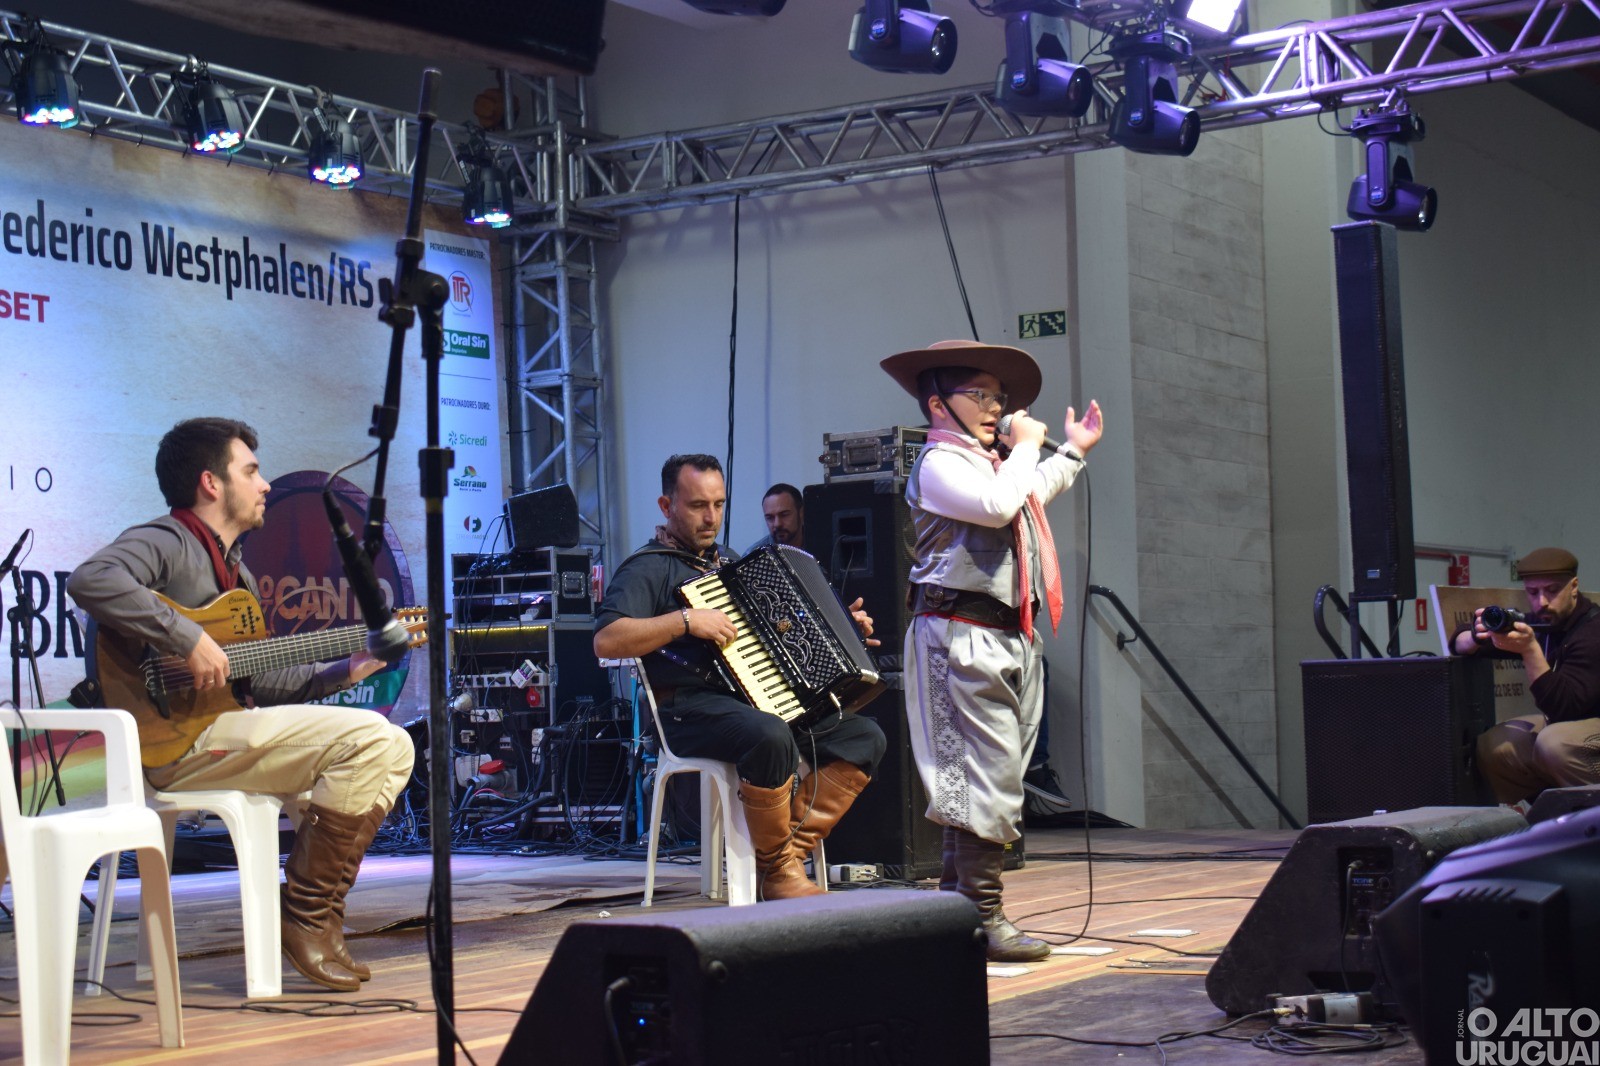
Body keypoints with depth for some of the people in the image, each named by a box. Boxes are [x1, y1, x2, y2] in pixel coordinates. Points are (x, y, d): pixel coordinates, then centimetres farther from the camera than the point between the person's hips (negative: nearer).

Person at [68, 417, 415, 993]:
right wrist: (191, 641, -28)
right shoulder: (166, 543, -6)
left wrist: (347, 670, 14)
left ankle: (316, 910, 5)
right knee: (368, 737, -20)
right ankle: (306, 917, -12)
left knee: (394, 747, 6)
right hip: (175, 739, -10)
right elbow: (91, 579, -28)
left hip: (229, 731, 10)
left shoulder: (236, 570, 24)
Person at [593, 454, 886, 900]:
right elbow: (605, 641, -17)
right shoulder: (649, 567, -1)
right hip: (692, 709, -8)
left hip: (767, 699, 8)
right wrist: (686, 620, -22)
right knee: (770, 736, -38)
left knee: (865, 736, -8)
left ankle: (793, 847, -12)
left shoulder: (729, 562, 25)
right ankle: (776, 871, -19)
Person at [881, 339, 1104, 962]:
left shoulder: (992, 461, 23)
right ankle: (983, 919, -12)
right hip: (963, 636, -10)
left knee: (995, 777, 12)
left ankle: (957, 902, 19)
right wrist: (1024, 447, -9)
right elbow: (997, 506, -24)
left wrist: (1074, 451, 50)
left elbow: (1030, 497, 45)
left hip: (1010, 636, 10)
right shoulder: (939, 462, -7)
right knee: (986, 776, -13)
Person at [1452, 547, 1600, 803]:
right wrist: (1477, 636, -23)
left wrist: (1530, 649, -36)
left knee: (1554, 742, -35)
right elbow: (1459, 642, 2)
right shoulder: (1538, 622, 0)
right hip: (1560, 722, 7)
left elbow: (1563, 708, -29)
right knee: (1491, 747, -13)